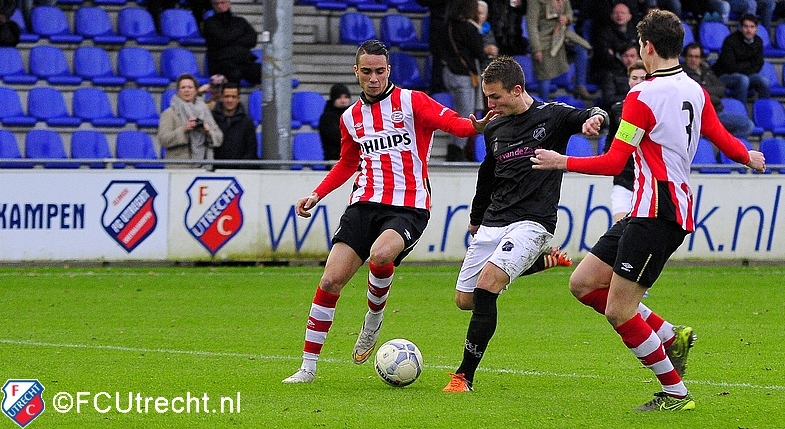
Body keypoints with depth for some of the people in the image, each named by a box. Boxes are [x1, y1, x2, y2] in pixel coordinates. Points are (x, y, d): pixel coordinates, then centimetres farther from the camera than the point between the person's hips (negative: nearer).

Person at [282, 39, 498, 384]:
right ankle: (308, 367, 2)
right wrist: (317, 195, 19)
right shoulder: (350, 118, 15)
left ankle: (373, 321, -5)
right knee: (330, 281, -8)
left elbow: (451, 122, -13)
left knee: (380, 255, -35)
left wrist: (475, 126, -35)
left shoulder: (411, 101, 0)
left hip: (408, 207, -4)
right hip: (365, 203, 4)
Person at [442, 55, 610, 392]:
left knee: (487, 283, -26)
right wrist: (476, 219, 35)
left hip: (532, 222, -7)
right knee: (464, 299, 6)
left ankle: (465, 375, -21)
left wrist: (594, 116, -43)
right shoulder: (494, 129, 13)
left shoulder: (551, 115, -4)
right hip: (493, 222, 7)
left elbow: (584, 117, -18)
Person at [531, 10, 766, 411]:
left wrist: (562, 162, -5)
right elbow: (725, 142, 16)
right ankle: (671, 336, 14)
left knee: (618, 312, -5)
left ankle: (675, 393, 3)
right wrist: (750, 157, 38)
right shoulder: (695, 91, 9)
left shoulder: (642, 96, -15)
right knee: (583, 283, 11)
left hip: (657, 215, -9)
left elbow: (613, 163, -17)